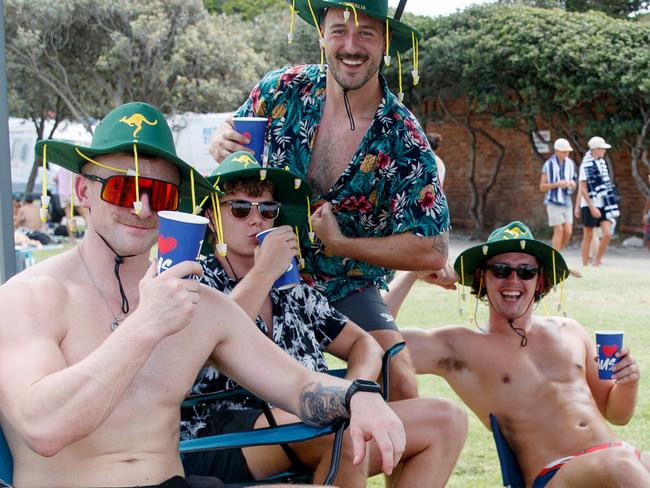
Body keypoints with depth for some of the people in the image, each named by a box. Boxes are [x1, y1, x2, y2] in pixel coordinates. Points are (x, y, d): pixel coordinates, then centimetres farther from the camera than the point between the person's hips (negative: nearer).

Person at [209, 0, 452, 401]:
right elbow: (227, 139, 10)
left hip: (346, 290, -2)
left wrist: (340, 243, -19)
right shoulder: (283, 90, -9)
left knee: (400, 387, -18)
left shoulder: (404, 142, -15)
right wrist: (222, 144, -15)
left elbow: (433, 251, -14)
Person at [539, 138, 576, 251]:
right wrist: (557, 184, -22)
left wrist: (573, 184, -12)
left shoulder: (571, 164, 6)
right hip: (553, 203, -5)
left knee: (568, 232, -2)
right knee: (559, 231, -10)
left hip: (567, 202, 5)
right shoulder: (548, 165, -8)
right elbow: (542, 187, -7)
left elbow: (574, 186, 13)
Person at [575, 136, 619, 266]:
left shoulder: (601, 162, 10)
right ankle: (585, 266, 10)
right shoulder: (586, 165, -11)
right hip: (589, 206, -6)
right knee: (588, 237, 2)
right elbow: (582, 188, -13)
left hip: (603, 205, 6)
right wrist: (592, 207, -19)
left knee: (607, 234, -5)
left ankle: (596, 263, 7)